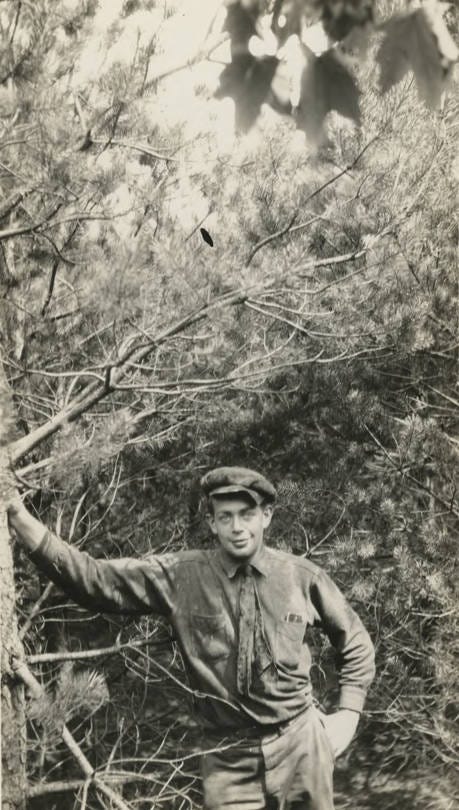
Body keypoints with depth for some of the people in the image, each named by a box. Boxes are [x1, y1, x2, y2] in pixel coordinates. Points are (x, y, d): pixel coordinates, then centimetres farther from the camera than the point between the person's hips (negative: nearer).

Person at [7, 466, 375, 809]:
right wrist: (19, 516, -23)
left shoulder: (304, 577, -5)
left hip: (302, 743, 1)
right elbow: (92, 579, -11)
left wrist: (348, 713, 2)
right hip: (229, 756, 0)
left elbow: (355, 643, 10)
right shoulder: (178, 577, -6)